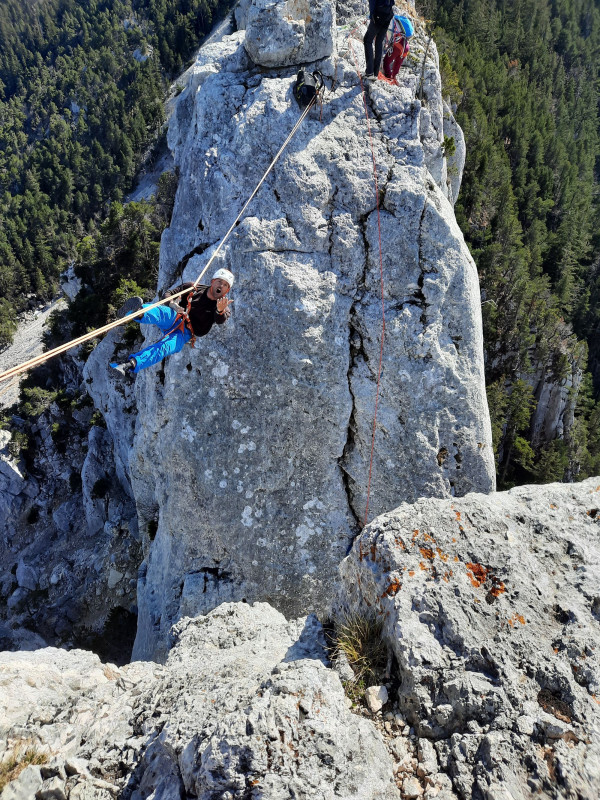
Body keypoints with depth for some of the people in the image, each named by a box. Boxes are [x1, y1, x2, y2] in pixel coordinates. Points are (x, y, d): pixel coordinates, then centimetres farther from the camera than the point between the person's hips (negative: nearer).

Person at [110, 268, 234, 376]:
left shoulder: (222, 306, 8)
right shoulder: (194, 288, 13)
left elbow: (221, 320, -16)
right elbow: (168, 294, 9)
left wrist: (221, 311, -41)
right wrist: (173, 304, -15)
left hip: (184, 333, -2)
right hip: (173, 318, 2)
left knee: (164, 347, -34)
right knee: (162, 312, -35)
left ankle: (130, 365, -53)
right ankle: (137, 311, -67)